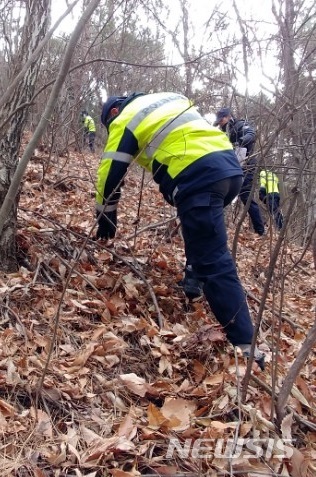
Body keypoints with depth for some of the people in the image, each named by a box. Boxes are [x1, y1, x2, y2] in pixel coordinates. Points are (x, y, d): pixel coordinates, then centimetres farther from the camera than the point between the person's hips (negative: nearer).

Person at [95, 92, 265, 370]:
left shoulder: (125, 120, 12)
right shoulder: (168, 99, 31)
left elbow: (111, 171, 11)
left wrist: (106, 217, 24)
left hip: (198, 177, -8)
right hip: (229, 165, 8)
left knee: (214, 264, -7)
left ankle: (245, 345, -9)